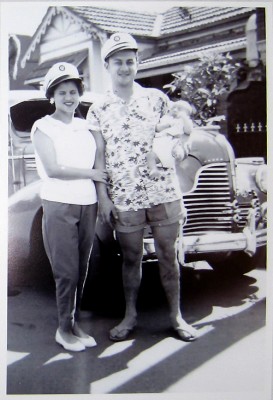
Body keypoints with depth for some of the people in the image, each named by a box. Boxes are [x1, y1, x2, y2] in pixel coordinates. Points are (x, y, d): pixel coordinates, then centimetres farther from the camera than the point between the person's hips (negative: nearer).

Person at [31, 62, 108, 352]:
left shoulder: (85, 126, 14)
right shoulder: (43, 127, -1)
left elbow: (100, 166, 15)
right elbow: (53, 169, -11)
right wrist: (91, 173, -7)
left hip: (88, 205, 5)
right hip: (59, 206, -5)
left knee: (81, 270, 7)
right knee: (67, 271, -4)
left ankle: (75, 323, 18)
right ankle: (64, 329, 10)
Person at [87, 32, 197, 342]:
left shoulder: (156, 98, 6)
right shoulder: (98, 110, 4)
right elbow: (99, 156, 0)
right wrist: (103, 197, -4)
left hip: (164, 192, 1)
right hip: (124, 198, 0)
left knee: (168, 255, 8)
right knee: (131, 258, 11)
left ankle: (176, 315, 21)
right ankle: (130, 316, 26)